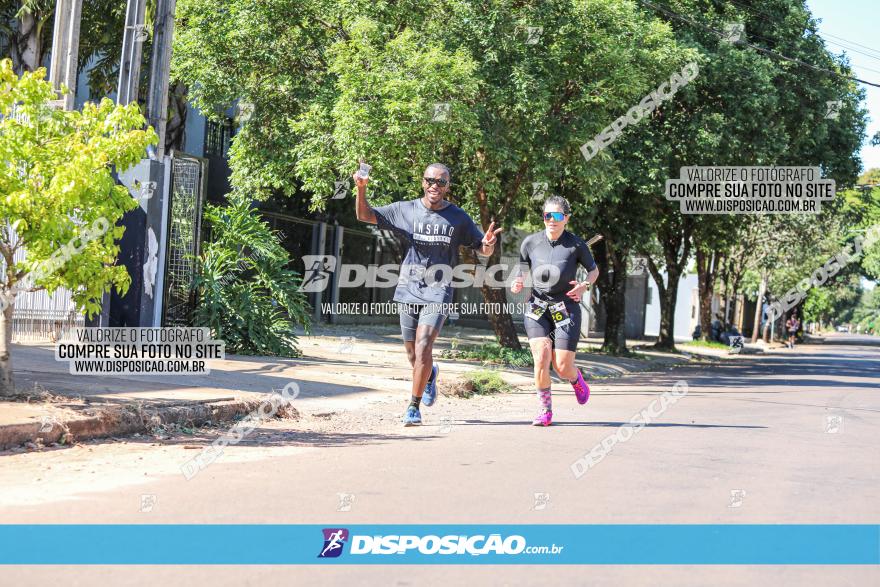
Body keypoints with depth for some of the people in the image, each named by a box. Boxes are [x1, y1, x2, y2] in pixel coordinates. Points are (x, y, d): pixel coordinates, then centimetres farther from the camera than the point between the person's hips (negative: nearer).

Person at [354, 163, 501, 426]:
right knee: (413, 354, 10)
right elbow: (365, 215, 4)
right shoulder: (406, 210, 4)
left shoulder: (458, 217, 3)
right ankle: (430, 375, 46)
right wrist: (361, 189, -14)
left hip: (438, 291, -2)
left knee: (423, 347, -18)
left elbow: (484, 251, 8)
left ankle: (414, 407, -7)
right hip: (409, 289, 2)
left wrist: (488, 243, -16)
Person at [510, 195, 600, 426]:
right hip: (537, 306, 1)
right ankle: (545, 410, -1)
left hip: (566, 308, -1)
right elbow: (521, 269, 14)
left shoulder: (576, 244, -5)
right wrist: (517, 284, -9)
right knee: (541, 359, -19)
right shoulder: (530, 242, 0)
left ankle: (576, 379, 35)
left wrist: (585, 285, -10)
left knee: (563, 367, -4)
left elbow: (594, 269, 10)